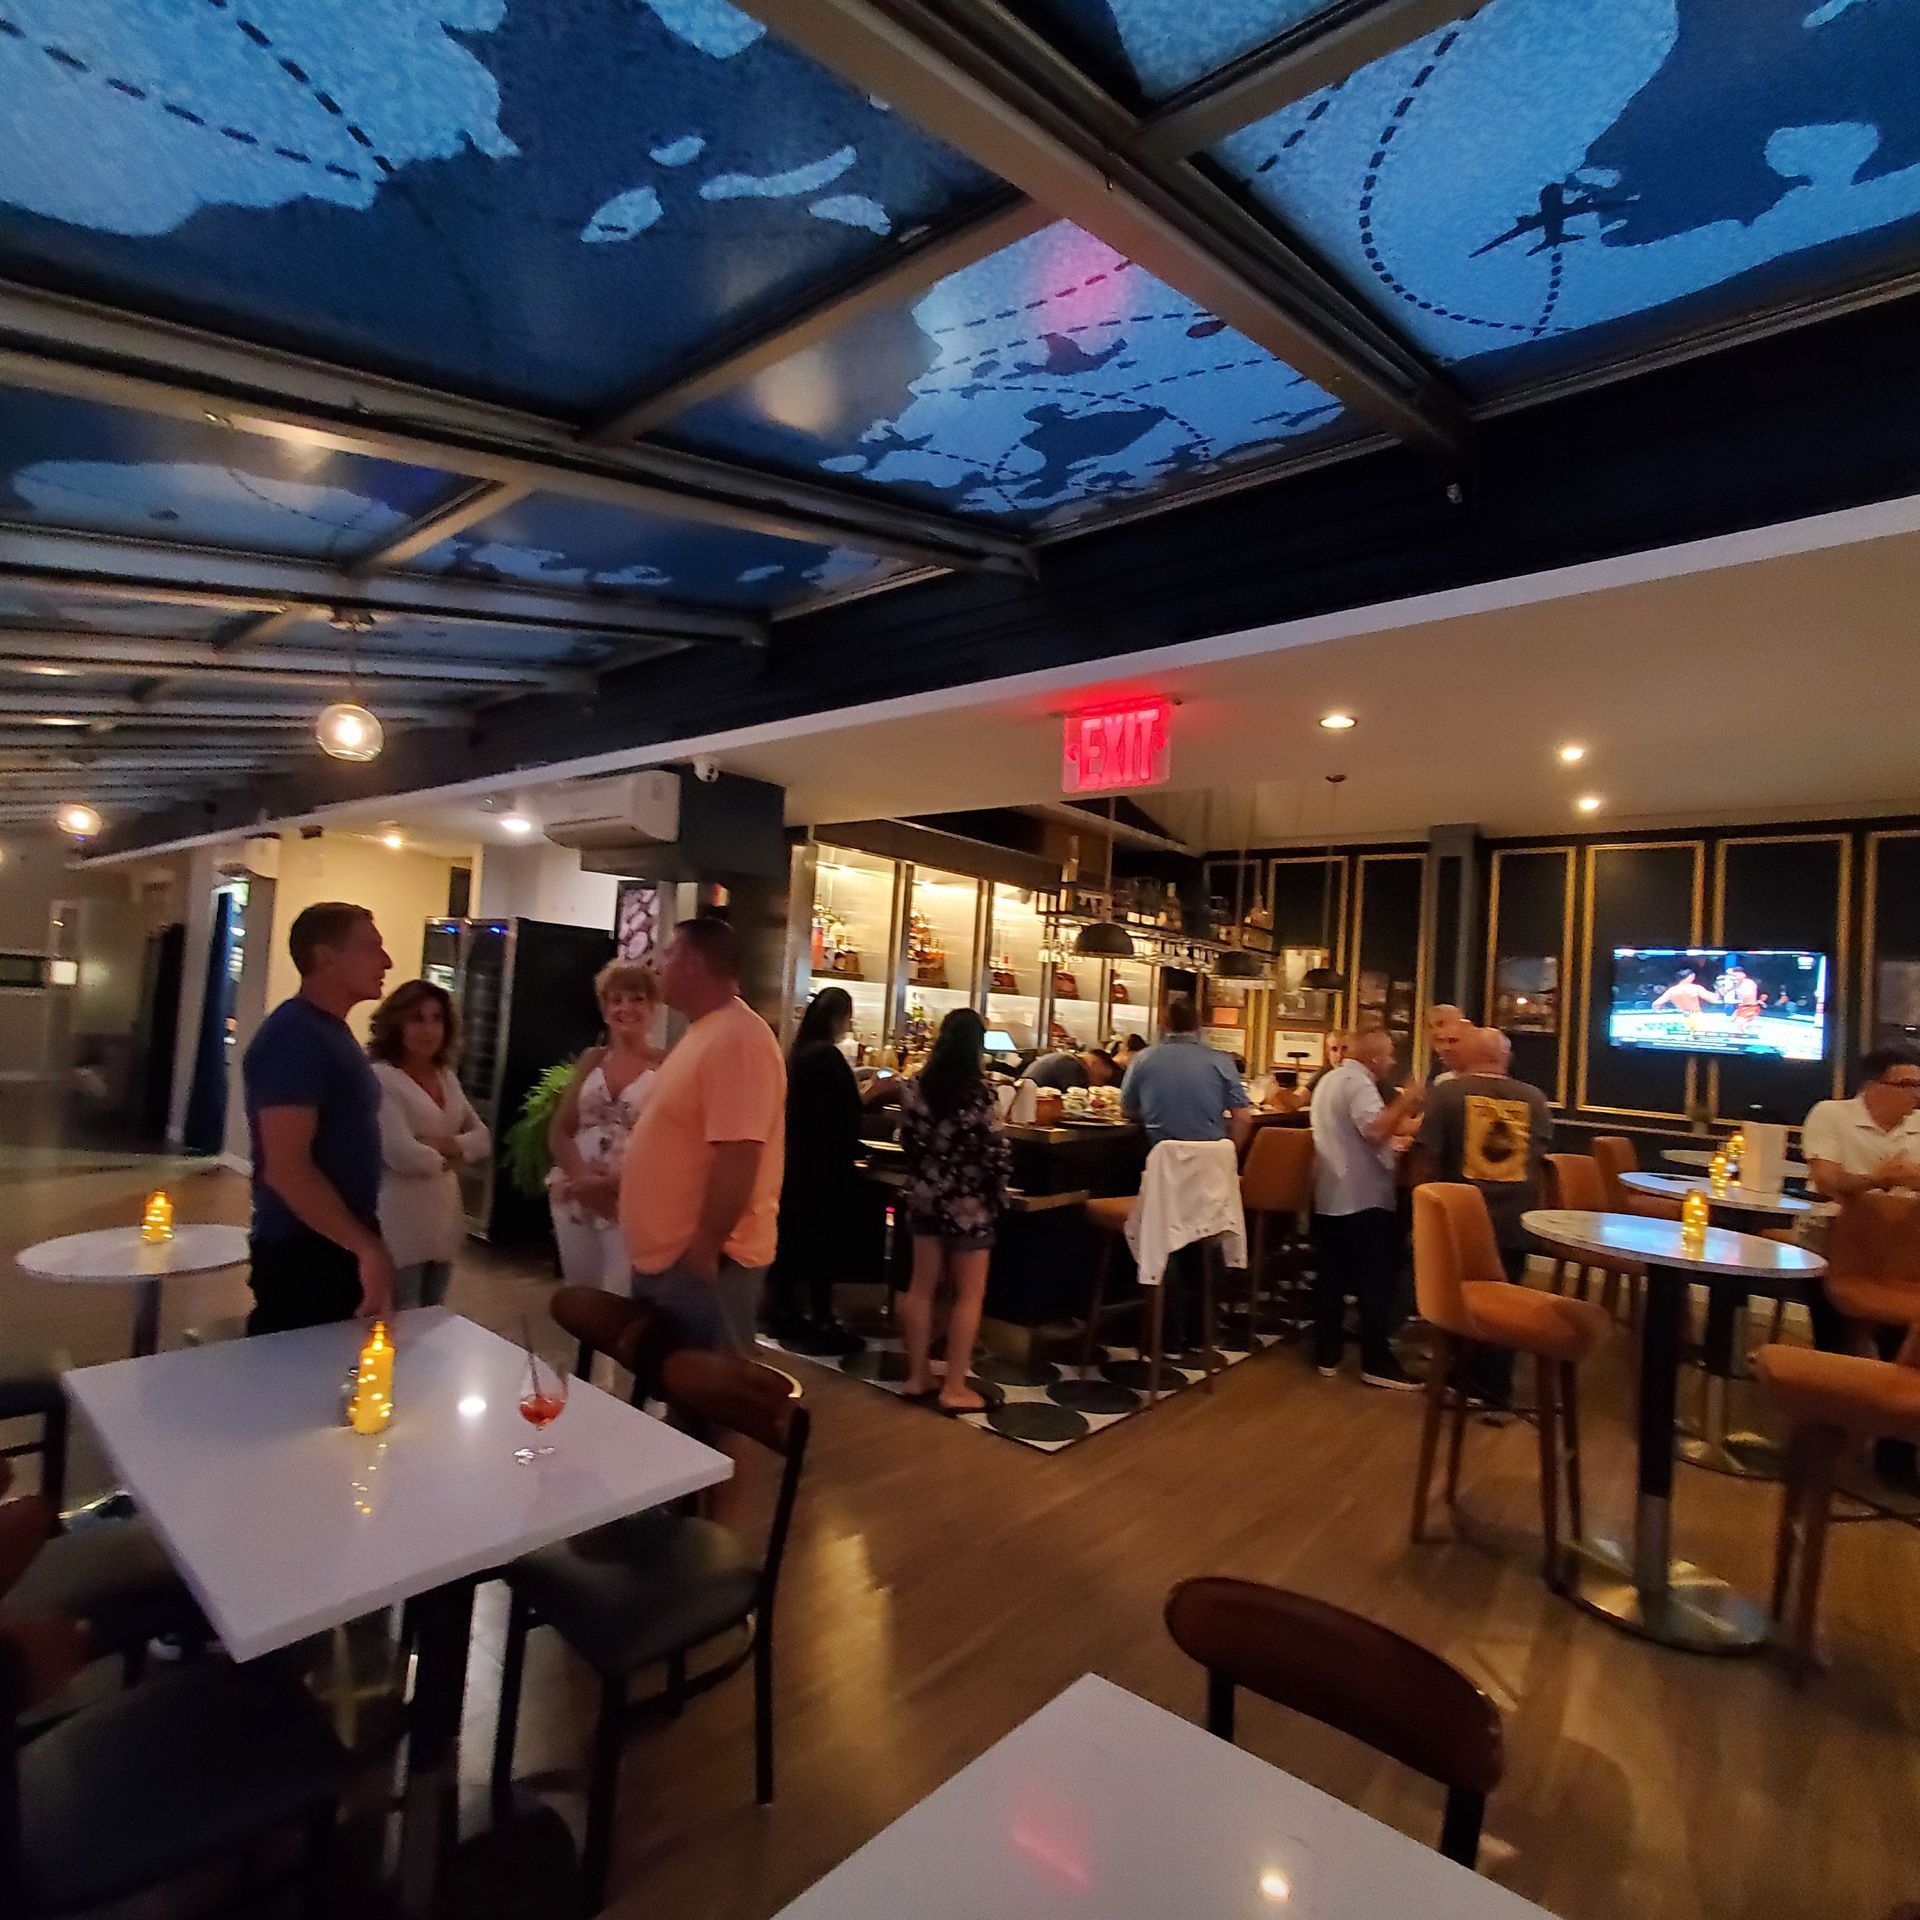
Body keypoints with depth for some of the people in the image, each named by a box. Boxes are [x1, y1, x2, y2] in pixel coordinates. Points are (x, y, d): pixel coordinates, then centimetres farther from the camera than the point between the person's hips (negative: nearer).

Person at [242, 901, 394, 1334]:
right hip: (305, 1253, -9)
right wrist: (368, 1247, -22)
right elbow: (287, 1167, -24)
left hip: (340, 1247, 9)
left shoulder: (331, 1031, 12)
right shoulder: (295, 1037, -18)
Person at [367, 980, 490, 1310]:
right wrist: (443, 1160, -4)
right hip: (401, 1225, -7)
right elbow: (401, 1155, -23)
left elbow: (483, 1138, 10)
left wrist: (451, 1145, -10)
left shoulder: (447, 1078, 11)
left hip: (443, 1221, 8)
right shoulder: (381, 1077, -14)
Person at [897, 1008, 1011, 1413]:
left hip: (925, 1197, 6)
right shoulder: (979, 1091, -16)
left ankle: (917, 1377, 23)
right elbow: (994, 1152, -15)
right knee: (969, 1294, 6)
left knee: (922, 1286, 14)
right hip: (969, 1202, -5)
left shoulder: (916, 1087, 0)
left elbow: (909, 1140, 6)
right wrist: (998, 1195, 1)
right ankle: (955, 1388, 10)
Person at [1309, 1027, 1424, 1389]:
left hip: (1329, 1197, 9)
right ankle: (1376, 1362, 3)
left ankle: (1327, 1354, 17)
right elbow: (1375, 1130, -29)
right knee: (1375, 1281, -1)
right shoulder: (1359, 1083, -15)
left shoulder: (1329, 1081, 17)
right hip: (1364, 1198, -9)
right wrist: (1404, 1103, -16)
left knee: (1331, 1277, 11)